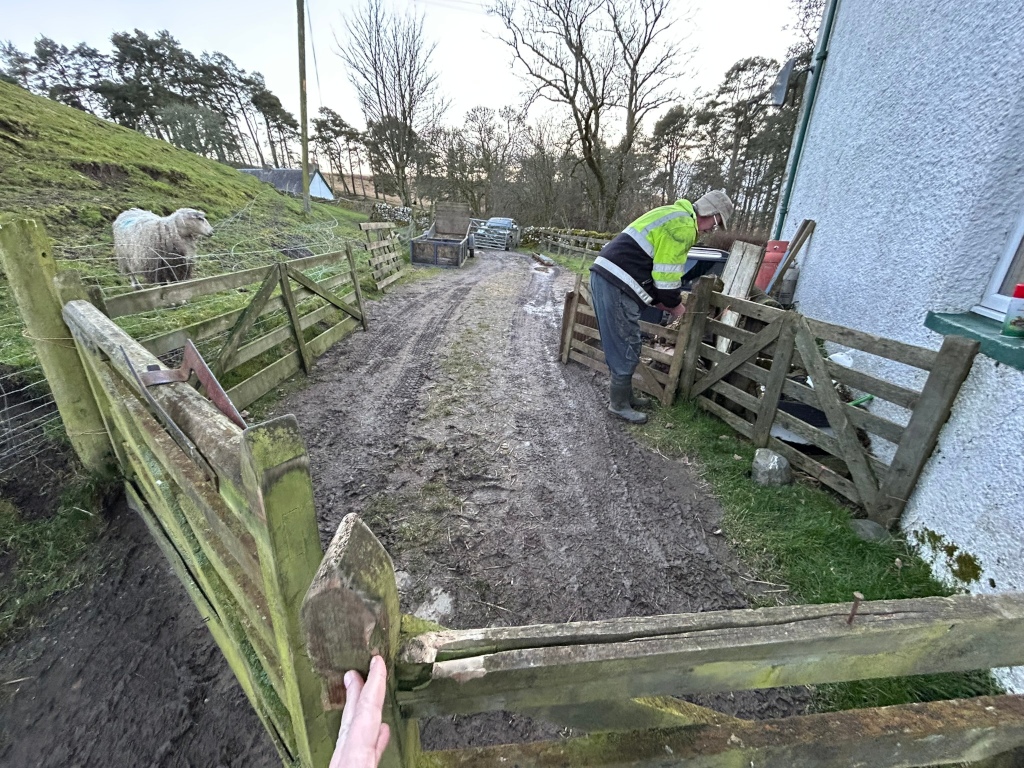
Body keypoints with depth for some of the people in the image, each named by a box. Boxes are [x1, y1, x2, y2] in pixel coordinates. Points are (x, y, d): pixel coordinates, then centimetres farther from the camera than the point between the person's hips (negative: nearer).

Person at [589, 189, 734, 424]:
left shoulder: (674, 217, 26)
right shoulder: (683, 225, -8)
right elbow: (666, 275, -11)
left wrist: (667, 303, 25)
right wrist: (677, 307, 6)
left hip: (607, 275, 11)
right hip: (616, 283, -11)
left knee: (621, 345, 18)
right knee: (626, 348, -1)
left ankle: (624, 396, 30)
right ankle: (619, 404, 12)